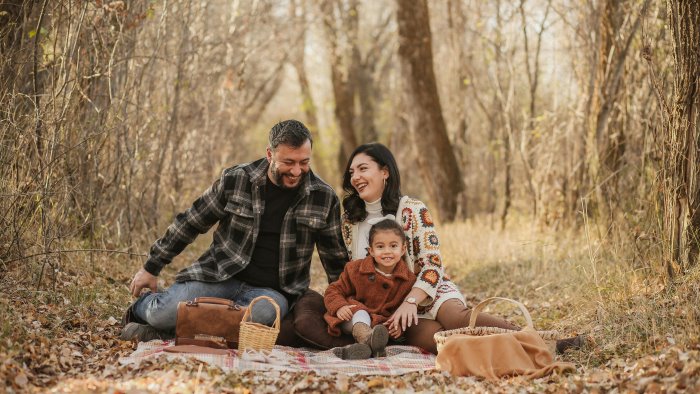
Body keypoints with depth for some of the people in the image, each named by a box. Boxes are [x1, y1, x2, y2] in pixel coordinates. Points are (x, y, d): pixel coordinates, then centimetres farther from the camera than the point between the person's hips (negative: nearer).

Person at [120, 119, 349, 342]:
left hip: (271, 291, 1)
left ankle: (169, 329, -19)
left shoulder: (324, 197, -2)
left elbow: (336, 259, 10)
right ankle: (144, 305, 15)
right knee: (164, 313, -26)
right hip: (220, 276, 0)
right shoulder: (235, 180, -4)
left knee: (267, 311, -37)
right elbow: (190, 223, 7)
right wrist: (151, 268, 11)